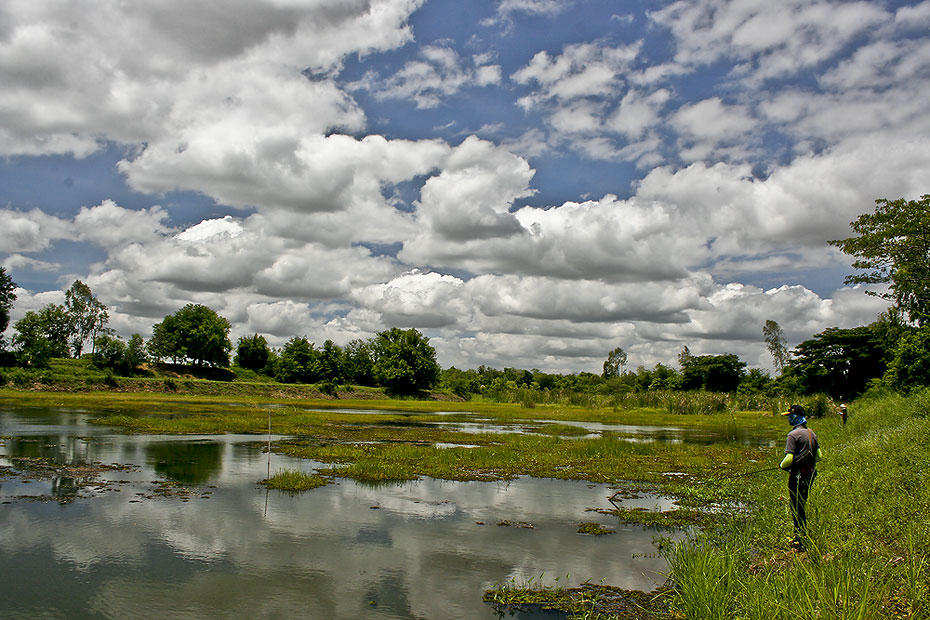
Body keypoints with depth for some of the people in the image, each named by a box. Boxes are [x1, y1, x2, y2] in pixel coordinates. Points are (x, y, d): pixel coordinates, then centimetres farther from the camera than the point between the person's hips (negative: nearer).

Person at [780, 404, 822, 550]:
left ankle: (801, 541, 4)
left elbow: (789, 458, -21)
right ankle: (803, 536, 27)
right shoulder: (811, 433, 9)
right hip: (810, 474, 8)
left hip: (798, 475, -8)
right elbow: (819, 455, 14)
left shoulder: (793, 434, -17)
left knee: (797, 508, 0)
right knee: (802, 505, 19)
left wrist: (782, 465, -2)